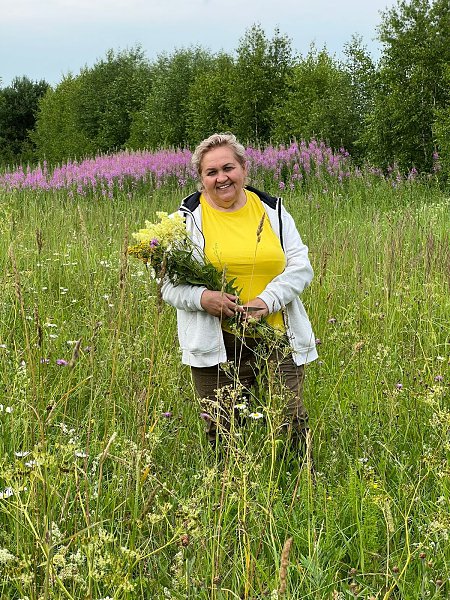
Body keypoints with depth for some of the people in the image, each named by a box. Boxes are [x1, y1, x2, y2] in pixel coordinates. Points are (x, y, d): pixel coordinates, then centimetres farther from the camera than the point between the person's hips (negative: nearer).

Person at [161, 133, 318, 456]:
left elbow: (300, 266, 6)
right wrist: (202, 297, -19)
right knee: (223, 433, 3)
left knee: (290, 425, 3)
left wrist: (267, 300, -11)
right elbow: (168, 281, 2)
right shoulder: (189, 217, 3)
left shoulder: (272, 210, 9)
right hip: (217, 347, -1)